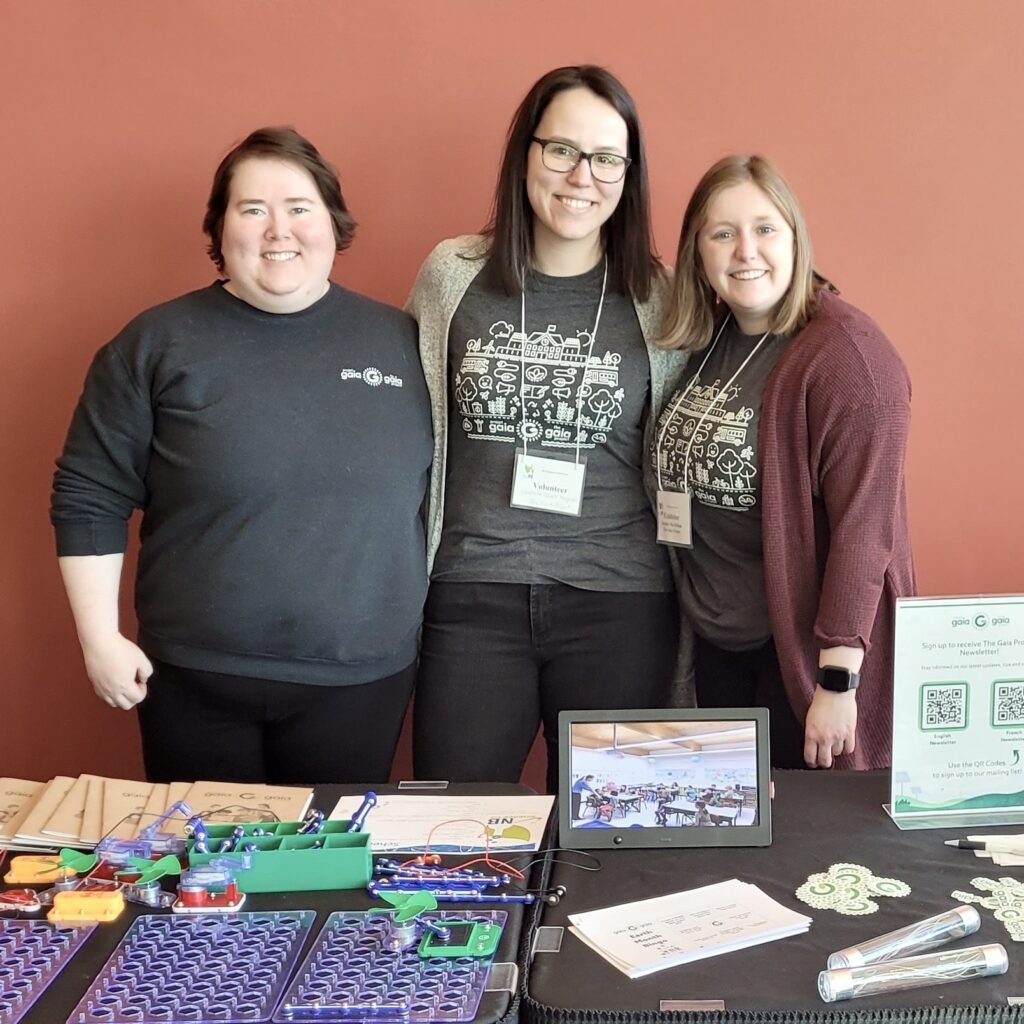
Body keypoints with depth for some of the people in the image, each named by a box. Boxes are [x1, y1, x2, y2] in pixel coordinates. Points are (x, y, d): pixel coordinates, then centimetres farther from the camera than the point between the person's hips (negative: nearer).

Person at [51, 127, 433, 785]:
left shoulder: (402, 341, 4)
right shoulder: (157, 343, -1)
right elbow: (91, 497, 1)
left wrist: (428, 626, 7)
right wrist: (101, 638, -3)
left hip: (362, 681, 1)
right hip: (193, 681, -1)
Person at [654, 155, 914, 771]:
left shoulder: (846, 353, -18)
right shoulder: (707, 341, 5)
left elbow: (864, 524, -21)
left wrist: (838, 680, -21)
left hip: (804, 647, -7)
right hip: (717, 643, 7)